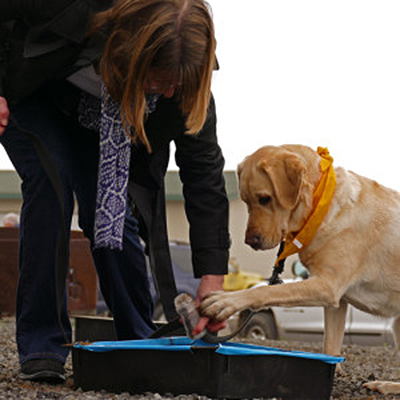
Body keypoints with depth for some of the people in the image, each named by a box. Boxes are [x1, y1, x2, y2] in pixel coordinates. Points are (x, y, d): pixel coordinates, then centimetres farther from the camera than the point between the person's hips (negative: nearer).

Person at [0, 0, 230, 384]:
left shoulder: (184, 80, -32)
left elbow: (203, 172, -28)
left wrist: (212, 277, -32)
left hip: (93, 123, 3)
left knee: (111, 212, -14)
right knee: (51, 179, -25)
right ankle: (41, 348, -18)